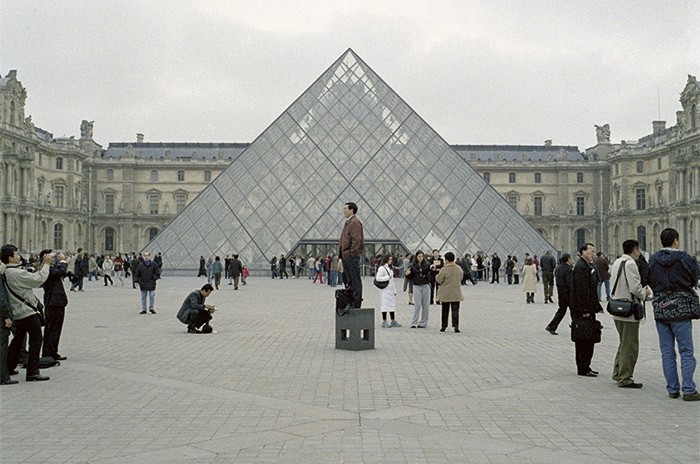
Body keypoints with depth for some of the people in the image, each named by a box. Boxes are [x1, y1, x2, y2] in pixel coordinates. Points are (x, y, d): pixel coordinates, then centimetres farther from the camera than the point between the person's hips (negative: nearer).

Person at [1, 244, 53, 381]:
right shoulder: (16, 272, -20)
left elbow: (33, 278, 14)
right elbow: (39, 280, -21)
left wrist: (43, 265, 12)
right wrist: (46, 264, -11)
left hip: (17, 312, 10)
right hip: (28, 312, -10)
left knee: (18, 340, 21)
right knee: (36, 339, -4)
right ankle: (33, 372, -5)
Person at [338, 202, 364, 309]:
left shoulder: (355, 222, -11)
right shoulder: (348, 222, 20)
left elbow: (356, 240, -19)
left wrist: (351, 253, -19)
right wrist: (341, 253, 17)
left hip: (352, 256, -10)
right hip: (346, 256, 11)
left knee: (355, 279, -6)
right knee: (347, 279, 14)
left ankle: (356, 302, -3)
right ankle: (350, 301, 20)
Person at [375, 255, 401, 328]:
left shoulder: (391, 268, 18)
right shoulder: (382, 268, -8)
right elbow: (378, 278, -17)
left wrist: (394, 290, 17)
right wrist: (388, 277, -13)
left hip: (391, 290, 8)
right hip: (384, 289, -8)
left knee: (392, 305, 7)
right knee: (384, 305, -4)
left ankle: (393, 321, 10)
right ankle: (384, 321, 2)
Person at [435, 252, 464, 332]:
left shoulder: (444, 270, -16)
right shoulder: (459, 269, -2)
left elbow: (438, 281, -9)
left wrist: (437, 276, 11)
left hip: (445, 294, -2)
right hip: (456, 294, 2)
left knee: (445, 311, 10)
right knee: (455, 310, 4)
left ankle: (443, 326, 17)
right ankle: (456, 326, -5)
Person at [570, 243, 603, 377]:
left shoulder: (590, 266, 18)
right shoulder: (580, 267, -15)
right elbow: (581, 290, -21)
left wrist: (597, 307, 20)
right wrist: (584, 310, -23)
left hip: (589, 310, 10)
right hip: (581, 311, -10)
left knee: (588, 340, 13)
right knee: (584, 340, -5)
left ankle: (584, 367, 20)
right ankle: (583, 369, 1)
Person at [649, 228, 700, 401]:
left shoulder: (653, 260, 1)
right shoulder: (685, 259, -10)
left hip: (660, 310, 4)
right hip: (681, 310, -4)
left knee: (667, 352, 9)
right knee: (686, 351, 3)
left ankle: (672, 389, 13)